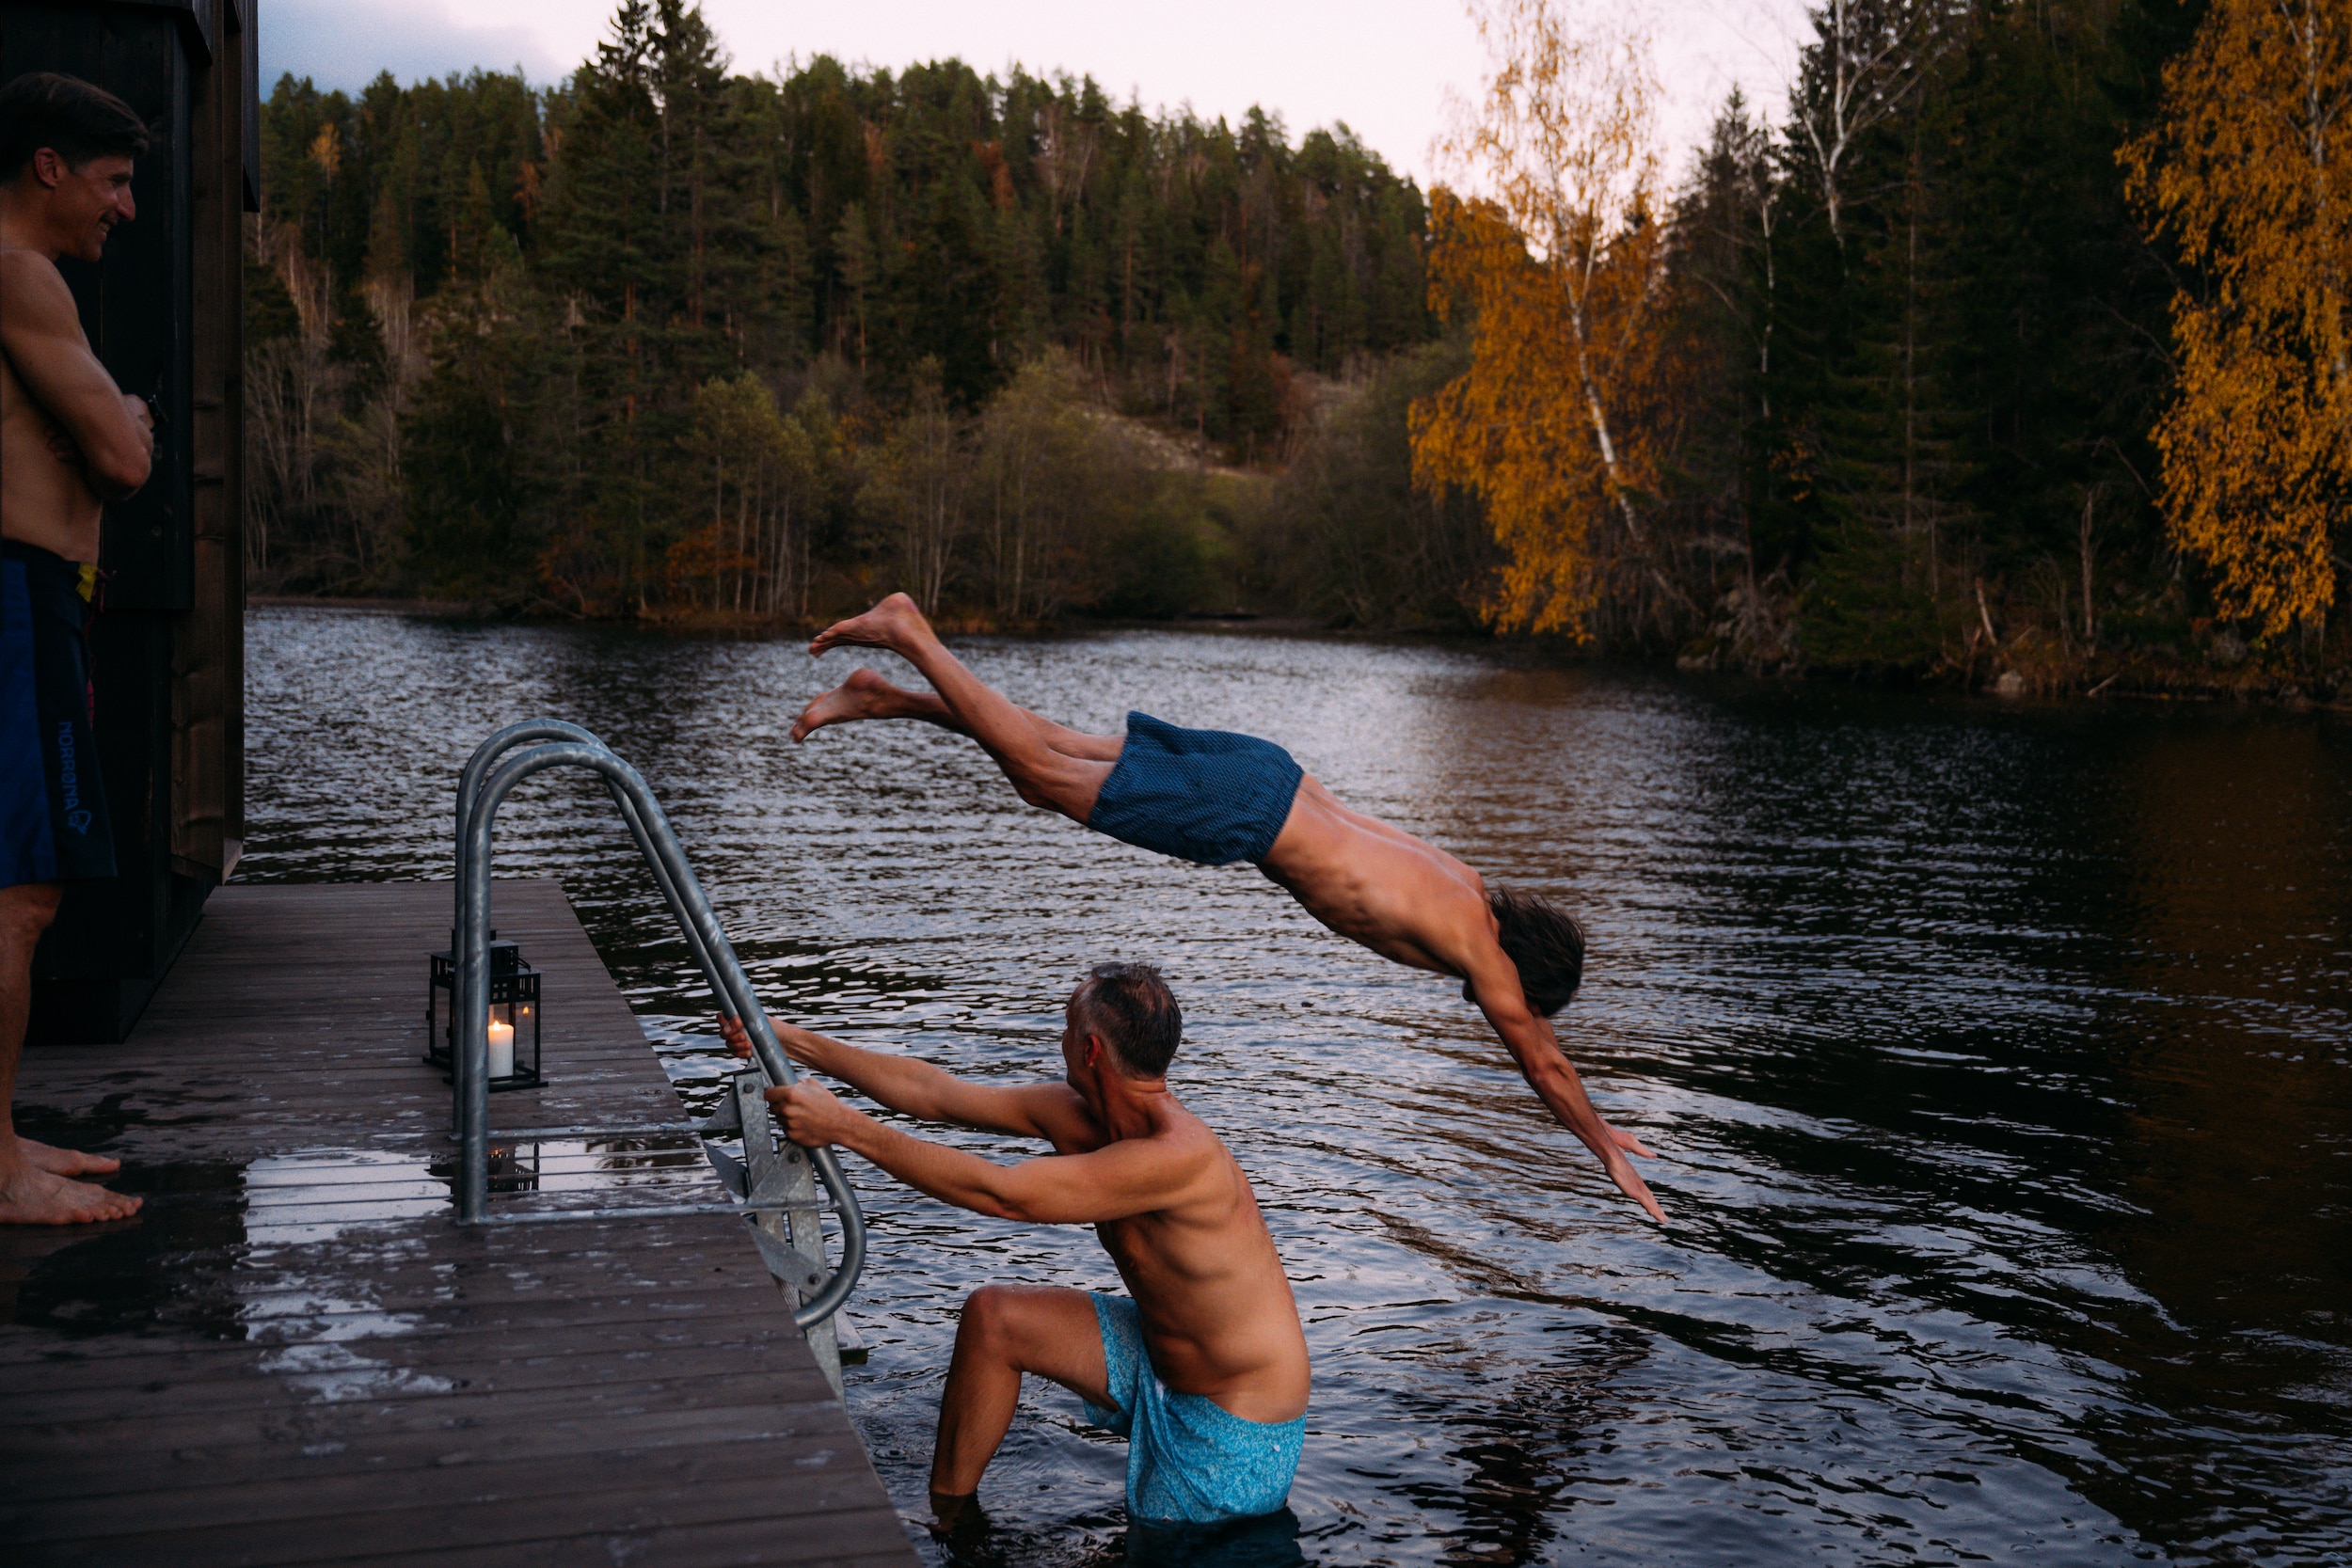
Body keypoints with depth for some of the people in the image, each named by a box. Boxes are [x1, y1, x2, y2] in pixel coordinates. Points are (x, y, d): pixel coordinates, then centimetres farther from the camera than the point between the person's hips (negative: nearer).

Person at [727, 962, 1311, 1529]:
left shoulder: (1179, 1156, -33)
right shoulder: (1078, 1113, -7)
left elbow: (998, 1192, -34)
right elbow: (935, 1093, 0)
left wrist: (844, 1127, -30)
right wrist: (790, 1040, 2)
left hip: (1236, 1429, -8)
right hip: (1163, 1356, 8)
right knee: (991, 1317, 4)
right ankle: (945, 1518, 16)